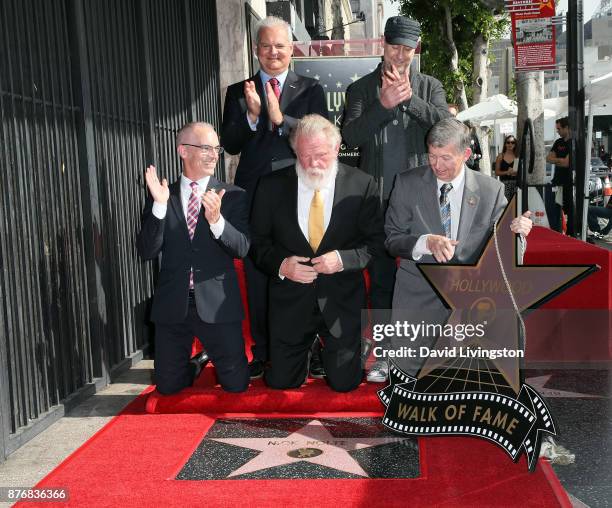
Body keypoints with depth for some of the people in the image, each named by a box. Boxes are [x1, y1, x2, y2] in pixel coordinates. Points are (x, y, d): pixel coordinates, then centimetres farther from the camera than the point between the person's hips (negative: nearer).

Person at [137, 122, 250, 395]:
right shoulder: (160, 195, 2)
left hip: (217, 304, -1)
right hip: (172, 305, 1)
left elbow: (242, 248, -9)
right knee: (168, 386, 11)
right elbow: (146, 251, -5)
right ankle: (194, 366, 44)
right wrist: (159, 205, -18)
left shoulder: (233, 196, 0)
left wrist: (216, 219, -27)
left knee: (236, 384, 5)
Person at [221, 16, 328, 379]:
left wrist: (281, 119, -18)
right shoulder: (238, 92, 9)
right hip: (254, 196, 1)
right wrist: (251, 115, -16)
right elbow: (230, 145, 1)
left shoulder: (311, 90, 5)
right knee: (258, 277, 6)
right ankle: (263, 353, 19)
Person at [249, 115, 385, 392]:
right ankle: (307, 349, 41)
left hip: (342, 300, -1)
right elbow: (258, 240, 4)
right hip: (290, 299, 1)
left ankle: (330, 350, 41)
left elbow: (377, 241, -3)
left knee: (344, 382, 7)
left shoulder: (362, 185, -6)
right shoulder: (272, 186, -3)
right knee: (280, 381, 9)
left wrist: (344, 259, -20)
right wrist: (280, 264, -15)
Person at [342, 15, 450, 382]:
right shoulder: (361, 88, 6)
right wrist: (383, 104, -15)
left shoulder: (430, 86, 8)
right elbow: (350, 136, -5)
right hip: (377, 197, 0)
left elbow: (446, 125, -7)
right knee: (381, 278, 7)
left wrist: (409, 98, -13)